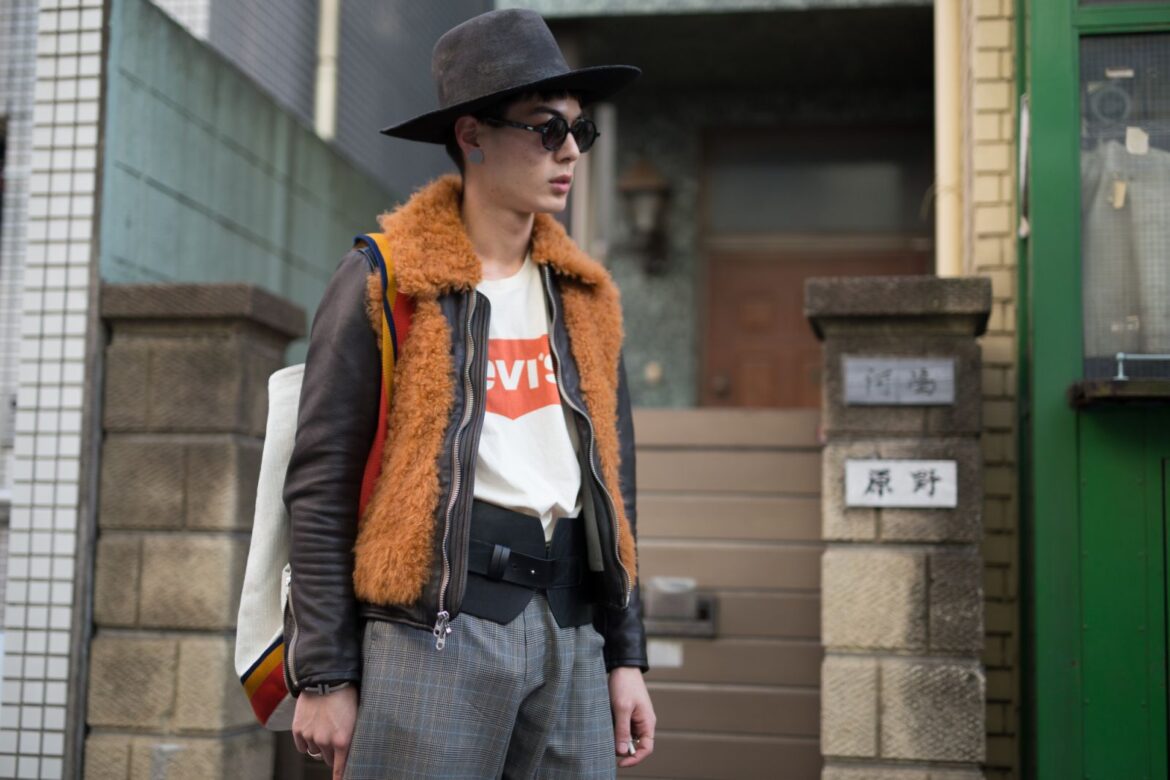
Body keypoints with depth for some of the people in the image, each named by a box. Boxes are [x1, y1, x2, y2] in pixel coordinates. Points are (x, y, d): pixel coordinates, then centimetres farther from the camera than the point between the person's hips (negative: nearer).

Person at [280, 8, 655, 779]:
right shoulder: (384, 283, -3)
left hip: (571, 629, 5)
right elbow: (322, 488, -4)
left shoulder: (586, 296, 13)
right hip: (437, 622, -5)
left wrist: (625, 656, 11)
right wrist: (325, 676, -6)